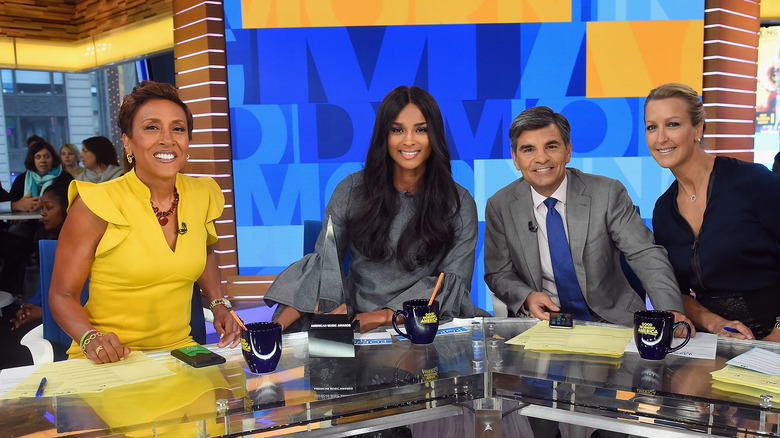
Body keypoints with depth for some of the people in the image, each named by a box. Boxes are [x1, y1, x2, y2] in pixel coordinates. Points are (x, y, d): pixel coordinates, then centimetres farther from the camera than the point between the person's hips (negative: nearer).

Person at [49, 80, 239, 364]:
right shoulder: (96, 205, -11)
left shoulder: (202, 196, 1)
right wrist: (91, 338, -23)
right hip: (109, 362, -1)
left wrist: (220, 305, 7)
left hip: (179, 351, 1)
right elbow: (62, 294, -5)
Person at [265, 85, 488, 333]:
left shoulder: (460, 203, 1)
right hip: (352, 320, 1)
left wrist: (384, 316, -17)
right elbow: (322, 263, 1)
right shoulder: (351, 191, 3)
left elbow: (454, 281, -4)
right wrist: (279, 324, -14)